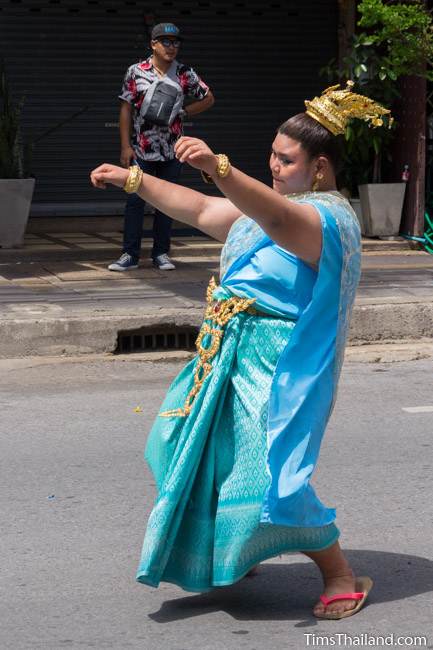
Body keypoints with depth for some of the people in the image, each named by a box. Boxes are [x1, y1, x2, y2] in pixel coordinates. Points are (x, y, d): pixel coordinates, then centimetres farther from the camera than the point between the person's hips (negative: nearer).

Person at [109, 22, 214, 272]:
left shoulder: (186, 74, 3)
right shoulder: (136, 72, -1)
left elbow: (208, 98, 12)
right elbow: (126, 109, 0)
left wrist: (183, 112, -1)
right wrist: (125, 146, -5)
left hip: (172, 150, 2)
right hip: (141, 149, -2)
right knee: (135, 200, -3)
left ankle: (161, 253, 15)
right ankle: (130, 255, 2)